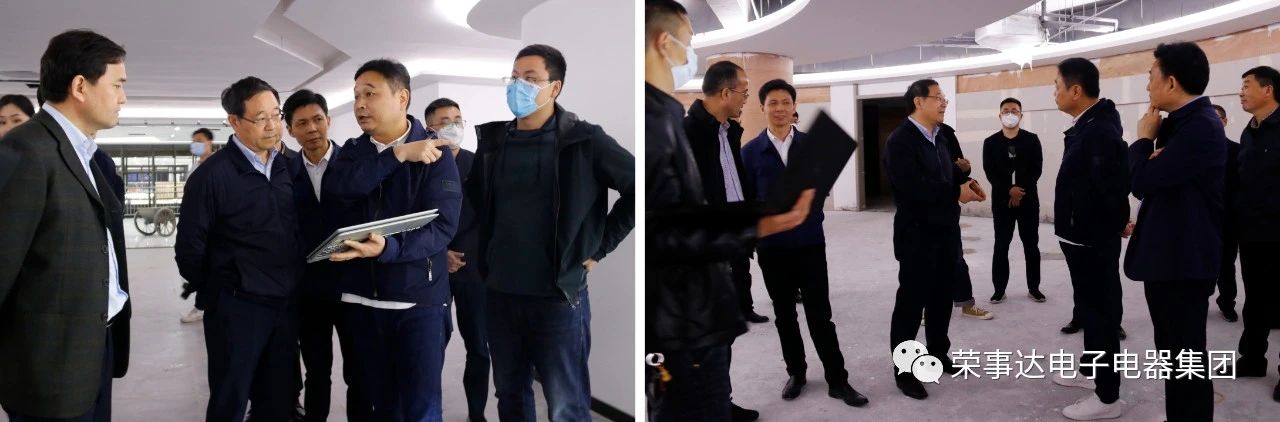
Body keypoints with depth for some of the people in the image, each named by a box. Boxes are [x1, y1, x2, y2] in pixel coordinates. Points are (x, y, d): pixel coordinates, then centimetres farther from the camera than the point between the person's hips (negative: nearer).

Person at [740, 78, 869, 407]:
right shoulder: (751, 151, 0)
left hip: (810, 242, -1)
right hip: (771, 246, 1)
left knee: (819, 314, 2)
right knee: (784, 315, 12)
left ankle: (837, 380, 12)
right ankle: (796, 373, 28)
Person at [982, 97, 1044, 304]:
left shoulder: (1032, 139, 3)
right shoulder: (991, 142, 3)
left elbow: (1037, 169, -3)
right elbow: (990, 172, -4)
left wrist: (1021, 190, -13)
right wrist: (1009, 191, -15)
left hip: (1028, 200, 0)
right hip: (1002, 200, 0)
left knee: (1031, 245, 6)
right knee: (1001, 247, 2)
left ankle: (1034, 287, 17)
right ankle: (999, 289, 9)